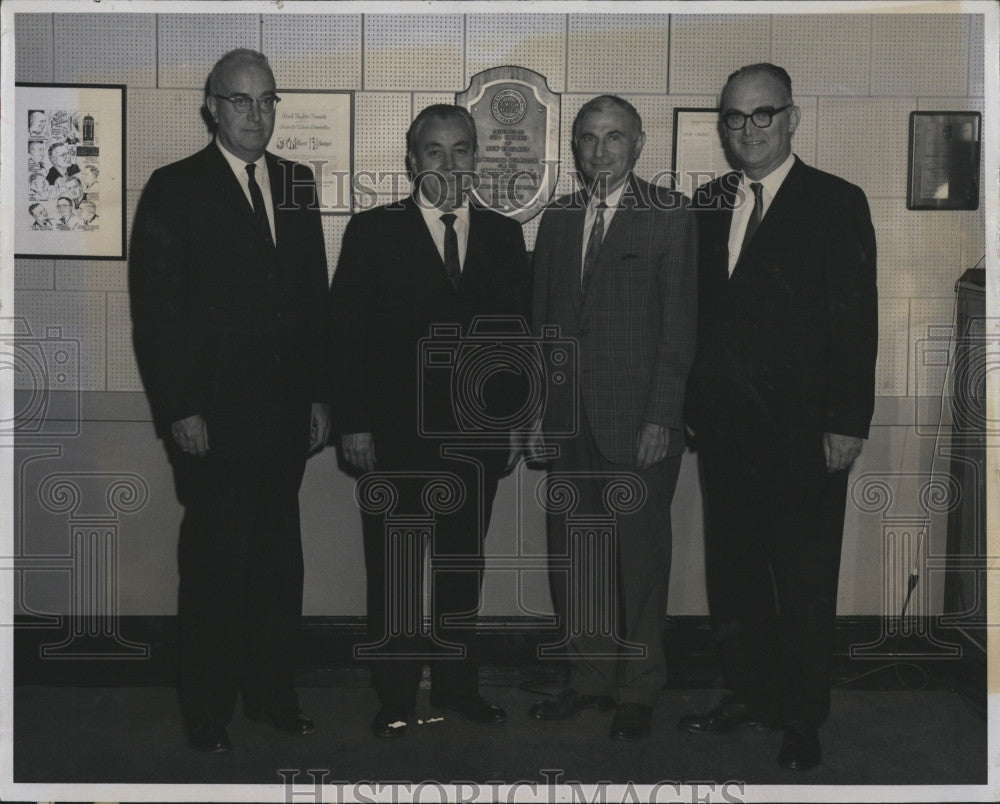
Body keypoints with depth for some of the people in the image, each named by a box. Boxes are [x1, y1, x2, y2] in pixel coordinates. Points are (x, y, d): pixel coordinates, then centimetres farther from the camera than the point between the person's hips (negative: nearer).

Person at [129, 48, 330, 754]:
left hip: (286, 415, 5)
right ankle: (208, 712, 18)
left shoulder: (297, 184, 12)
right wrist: (179, 410, -11)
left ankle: (272, 694, 24)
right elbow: (155, 310, -6)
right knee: (215, 563, 3)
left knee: (279, 559, 10)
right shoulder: (174, 189, -3)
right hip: (213, 418, -4)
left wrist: (320, 394, 9)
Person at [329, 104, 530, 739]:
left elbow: (519, 331, 10)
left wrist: (515, 422, 5)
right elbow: (347, 333, -1)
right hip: (397, 434, -2)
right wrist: (354, 424, -7)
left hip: (478, 436, 3)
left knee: (463, 566, 11)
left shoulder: (504, 235, 10)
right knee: (395, 568, 5)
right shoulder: (373, 232, 2)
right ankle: (396, 698, 17)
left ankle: (458, 685, 25)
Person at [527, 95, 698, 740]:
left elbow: (679, 327, -6)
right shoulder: (557, 219, 14)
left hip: (638, 422, -5)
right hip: (568, 420, 5)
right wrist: (538, 408, 7)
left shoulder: (670, 217, -1)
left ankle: (639, 692, 17)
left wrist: (662, 418, -12)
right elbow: (543, 319, 15)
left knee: (641, 558, 3)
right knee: (573, 556, 10)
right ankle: (589, 679, 25)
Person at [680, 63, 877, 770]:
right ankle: (750, 692, 28)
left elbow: (857, 320, -7)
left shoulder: (837, 203, -3)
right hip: (724, 422, 5)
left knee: (804, 581, 4)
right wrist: (695, 402, 5)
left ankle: (803, 717, 18)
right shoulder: (707, 204, 11)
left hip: (802, 430, -5)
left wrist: (848, 422, -13)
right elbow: (699, 310, 11)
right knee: (733, 572, 13)